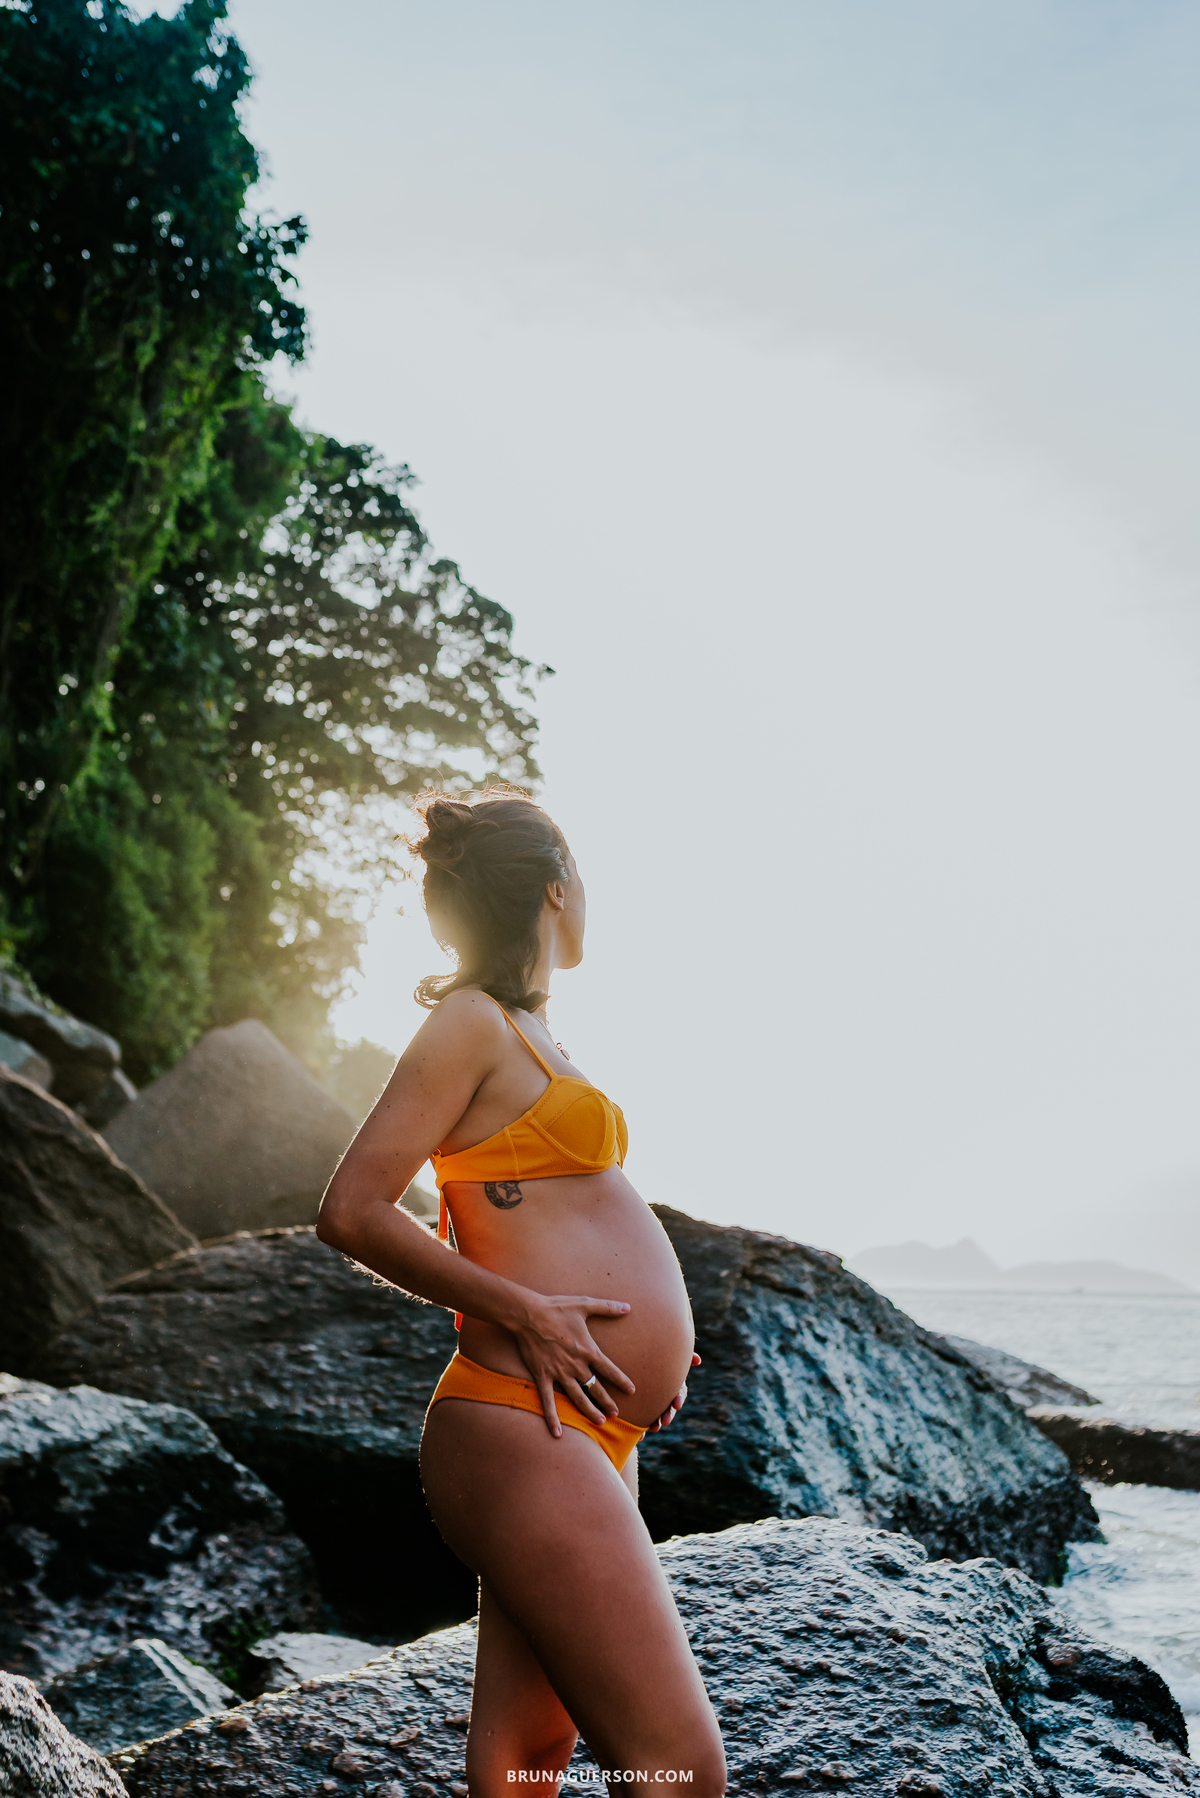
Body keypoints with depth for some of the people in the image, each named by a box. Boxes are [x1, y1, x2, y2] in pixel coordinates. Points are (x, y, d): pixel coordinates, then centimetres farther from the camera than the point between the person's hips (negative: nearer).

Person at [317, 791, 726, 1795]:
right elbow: (353, 1213, -12)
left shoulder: (526, 1033, 20)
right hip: (524, 1431, -9)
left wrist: (643, 1340, 15)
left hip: (592, 1436, 9)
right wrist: (519, 1313, -13)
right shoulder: (472, 1021, -7)